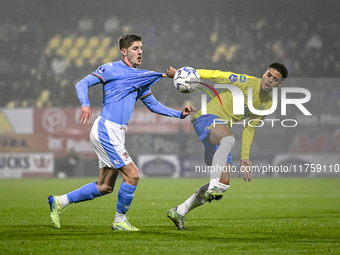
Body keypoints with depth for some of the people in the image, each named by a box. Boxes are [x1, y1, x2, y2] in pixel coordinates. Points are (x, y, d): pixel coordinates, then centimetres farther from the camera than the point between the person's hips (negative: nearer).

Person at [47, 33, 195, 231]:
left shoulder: (141, 78, 18)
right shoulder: (111, 69, -4)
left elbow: (153, 105, 24)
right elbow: (82, 84, -8)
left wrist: (179, 114, 14)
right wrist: (85, 104, -26)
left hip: (117, 134, 8)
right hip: (106, 131, -8)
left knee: (105, 187, 10)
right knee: (132, 175, -11)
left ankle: (60, 202, 21)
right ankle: (120, 221, 3)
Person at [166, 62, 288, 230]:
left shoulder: (267, 104, 11)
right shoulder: (246, 82, -9)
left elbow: (250, 128, 19)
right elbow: (216, 75, -9)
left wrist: (244, 157, 17)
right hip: (207, 117, -8)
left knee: (223, 182, -1)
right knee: (228, 139, -42)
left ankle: (179, 212, 11)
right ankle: (214, 187, -53)